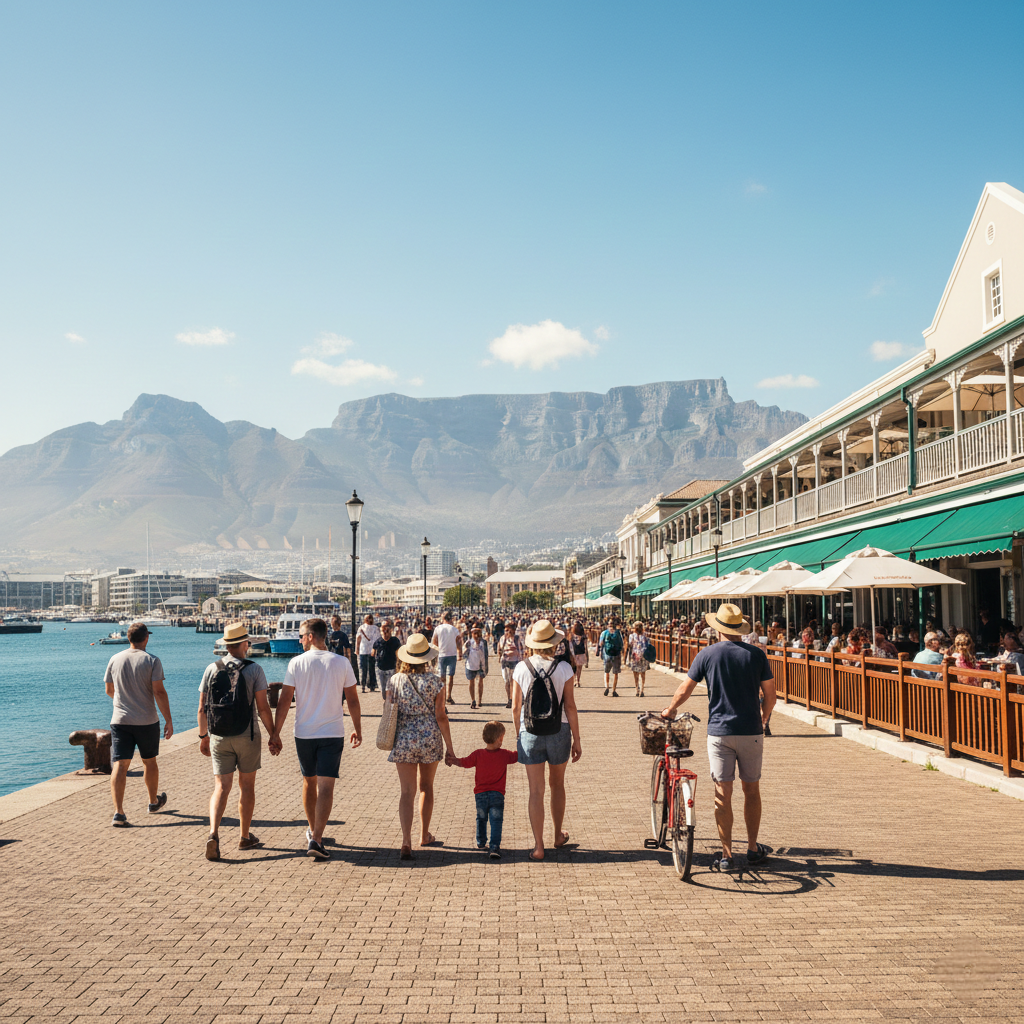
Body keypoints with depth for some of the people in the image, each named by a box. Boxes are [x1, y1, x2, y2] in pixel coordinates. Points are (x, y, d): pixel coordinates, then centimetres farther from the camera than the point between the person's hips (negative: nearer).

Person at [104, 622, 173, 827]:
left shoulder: (115, 660, 3)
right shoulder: (151, 661, -9)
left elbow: (109, 691, 13)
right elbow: (159, 692, -14)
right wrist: (168, 721, -8)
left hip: (120, 720, 2)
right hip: (147, 721, -1)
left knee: (120, 765, -3)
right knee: (149, 762, 17)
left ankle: (118, 812, -15)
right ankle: (154, 802, 36)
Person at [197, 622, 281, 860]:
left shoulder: (211, 669, 0)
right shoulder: (254, 670, -8)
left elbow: (201, 709, 4)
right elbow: (262, 708, -10)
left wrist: (203, 736, 16)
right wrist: (273, 735, -1)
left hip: (219, 737, 2)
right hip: (247, 736, -2)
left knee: (221, 787, 4)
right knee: (247, 785, 13)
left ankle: (213, 833, -17)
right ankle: (245, 836, 22)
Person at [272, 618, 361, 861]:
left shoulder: (296, 663, -5)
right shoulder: (342, 663, -2)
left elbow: (284, 701, -5)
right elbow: (353, 700, 3)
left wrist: (276, 732, 2)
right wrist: (358, 729, 14)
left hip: (304, 733, 1)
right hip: (333, 733, -1)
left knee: (309, 782, 19)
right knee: (325, 787, -5)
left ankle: (312, 831, 34)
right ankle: (316, 839, -16)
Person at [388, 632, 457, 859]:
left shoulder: (395, 680, -4)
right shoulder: (435, 681, -8)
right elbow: (441, 717, -8)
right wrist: (449, 747, 0)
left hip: (403, 739, 0)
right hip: (430, 738, 0)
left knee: (407, 792, 1)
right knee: (426, 787, 20)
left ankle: (406, 841, -14)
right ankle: (424, 835, 32)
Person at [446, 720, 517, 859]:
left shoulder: (478, 754, -6)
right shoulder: (505, 755, -6)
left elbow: (464, 762, 0)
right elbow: (518, 755, 9)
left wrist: (452, 760, 12)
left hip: (480, 794, 2)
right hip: (497, 794, -2)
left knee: (481, 818, 21)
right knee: (496, 821, -4)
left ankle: (481, 842, 33)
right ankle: (495, 847, -16)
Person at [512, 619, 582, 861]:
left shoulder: (521, 668, -5)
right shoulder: (563, 669, -8)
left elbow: (516, 707, 0)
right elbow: (570, 707, -6)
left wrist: (519, 735, 14)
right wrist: (576, 739, 2)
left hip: (530, 733, 0)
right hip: (559, 732, 0)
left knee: (536, 791, 3)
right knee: (557, 784, 20)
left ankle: (538, 847, 2)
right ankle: (558, 835, 34)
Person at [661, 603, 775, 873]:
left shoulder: (707, 654, -3)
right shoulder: (757, 654, -1)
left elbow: (684, 690, 2)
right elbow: (770, 696, 4)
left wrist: (670, 710, 20)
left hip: (719, 732, -1)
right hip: (751, 732, 1)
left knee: (723, 795, 3)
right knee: (751, 790, 15)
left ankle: (727, 855, 5)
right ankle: (753, 848, 23)